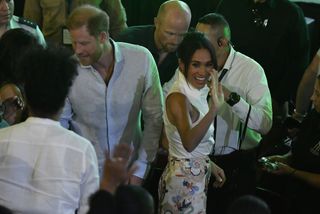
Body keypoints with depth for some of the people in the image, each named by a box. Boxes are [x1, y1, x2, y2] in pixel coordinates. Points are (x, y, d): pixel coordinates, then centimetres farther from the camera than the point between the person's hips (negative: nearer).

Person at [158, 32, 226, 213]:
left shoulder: (197, 93, 6)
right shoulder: (178, 98, -21)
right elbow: (189, 143, -39)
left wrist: (208, 164, 13)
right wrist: (214, 108, -48)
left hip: (198, 177, 9)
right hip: (185, 180, -9)